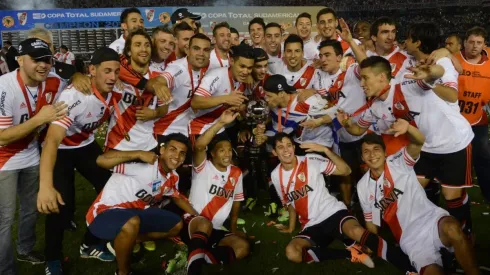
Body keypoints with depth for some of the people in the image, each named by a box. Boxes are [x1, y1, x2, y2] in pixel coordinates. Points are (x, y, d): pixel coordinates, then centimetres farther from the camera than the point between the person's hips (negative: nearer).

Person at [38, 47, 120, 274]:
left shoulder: (114, 90, -16)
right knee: (62, 204, -15)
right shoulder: (74, 96, -36)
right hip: (61, 149, -6)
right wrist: (45, 186, -57)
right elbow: (52, 139, -46)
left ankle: (90, 245, 23)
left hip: (86, 145, 6)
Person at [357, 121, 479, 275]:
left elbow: (419, 143, -22)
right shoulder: (362, 186, 7)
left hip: (430, 219, -1)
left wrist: (408, 128, -42)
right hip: (410, 239, 1)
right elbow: (370, 221, 18)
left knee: (452, 229, -36)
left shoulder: (398, 162, -1)